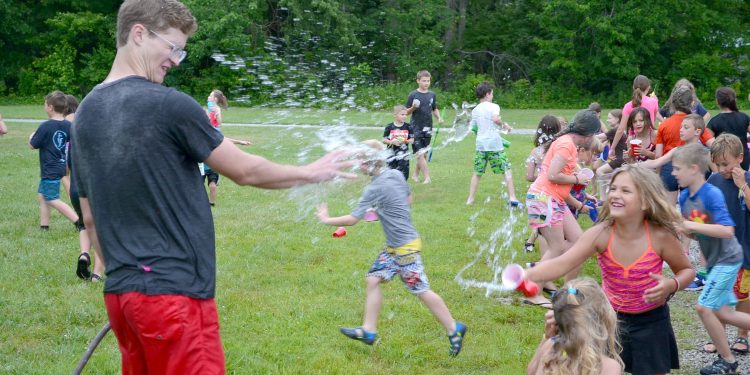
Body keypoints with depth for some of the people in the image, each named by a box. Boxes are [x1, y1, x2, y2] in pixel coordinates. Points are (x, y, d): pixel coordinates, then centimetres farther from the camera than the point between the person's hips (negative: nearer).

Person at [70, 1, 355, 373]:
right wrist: (311, 172, 12)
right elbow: (245, 171, -3)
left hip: (120, 292, 8)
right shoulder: (168, 105, -14)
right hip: (174, 293, -8)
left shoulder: (85, 114, 9)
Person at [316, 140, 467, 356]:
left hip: (406, 247, -10)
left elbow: (353, 219, -20)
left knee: (421, 291, -1)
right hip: (393, 246, 10)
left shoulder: (375, 189, -22)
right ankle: (368, 331, 12)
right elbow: (408, 199, 20)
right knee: (374, 279, 9)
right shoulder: (396, 174, 3)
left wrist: (326, 220, -6)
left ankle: (454, 329, 11)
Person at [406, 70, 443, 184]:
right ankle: (427, 177, -10)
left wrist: (439, 118, 0)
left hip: (427, 128, 5)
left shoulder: (432, 95, 7)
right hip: (416, 128, -5)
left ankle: (415, 175, 25)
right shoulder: (413, 95, -6)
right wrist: (413, 107, -23)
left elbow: (435, 109, 18)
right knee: (420, 153, -9)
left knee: (423, 154, 10)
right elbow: (407, 112, -2)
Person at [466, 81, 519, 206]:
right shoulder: (493, 106, -4)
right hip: (495, 144, -5)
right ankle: (512, 198, -4)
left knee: (477, 173, 13)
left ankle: (470, 199, 10)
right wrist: (504, 125, -6)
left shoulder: (475, 110, 13)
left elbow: (473, 127, 16)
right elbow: (496, 118, -24)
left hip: (480, 144, 5)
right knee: (507, 170, 2)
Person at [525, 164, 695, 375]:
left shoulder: (660, 236, -20)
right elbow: (562, 264, -31)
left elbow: (687, 270, -2)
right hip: (610, 318, 1)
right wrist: (526, 275, -50)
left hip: (650, 322, -1)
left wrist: (672, 285, -25)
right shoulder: (601, 234, -20)